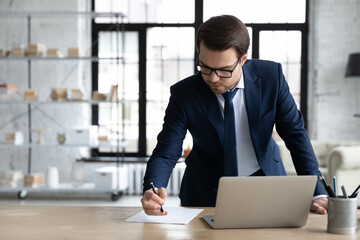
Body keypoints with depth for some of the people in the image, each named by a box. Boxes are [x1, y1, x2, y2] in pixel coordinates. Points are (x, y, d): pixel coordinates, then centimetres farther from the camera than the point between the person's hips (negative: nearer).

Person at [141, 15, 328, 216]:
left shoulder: (271, 76, -13)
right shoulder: (183, 94, -16)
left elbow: (296, 134, -7)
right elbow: (166, 153, -14)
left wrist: (317, 194, -14)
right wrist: (152, 191, -36)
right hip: (206, 194, -1)